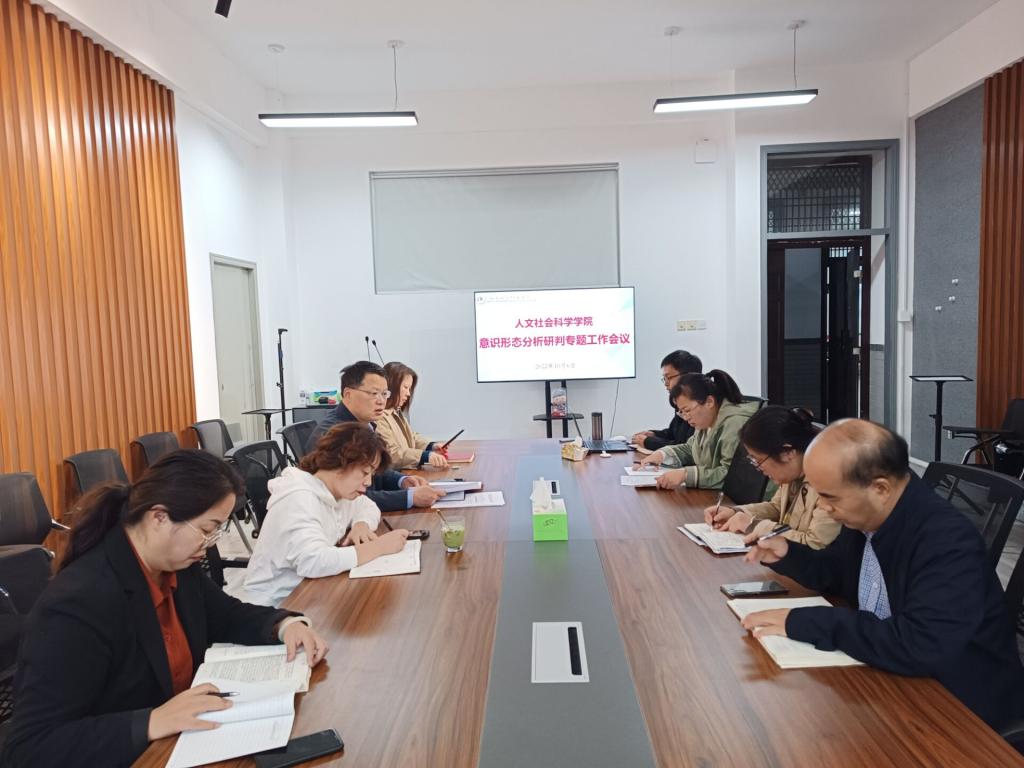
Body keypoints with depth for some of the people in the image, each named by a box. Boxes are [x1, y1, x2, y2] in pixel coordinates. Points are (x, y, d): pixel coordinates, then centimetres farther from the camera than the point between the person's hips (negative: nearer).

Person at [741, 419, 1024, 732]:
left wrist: (805, 623, -34)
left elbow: (920, 647, -38)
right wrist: (788, 554, -7)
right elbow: (836, 572, 14)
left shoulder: (949, 541, -28)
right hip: (890, 677, 7)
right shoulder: (866, 516, -5)